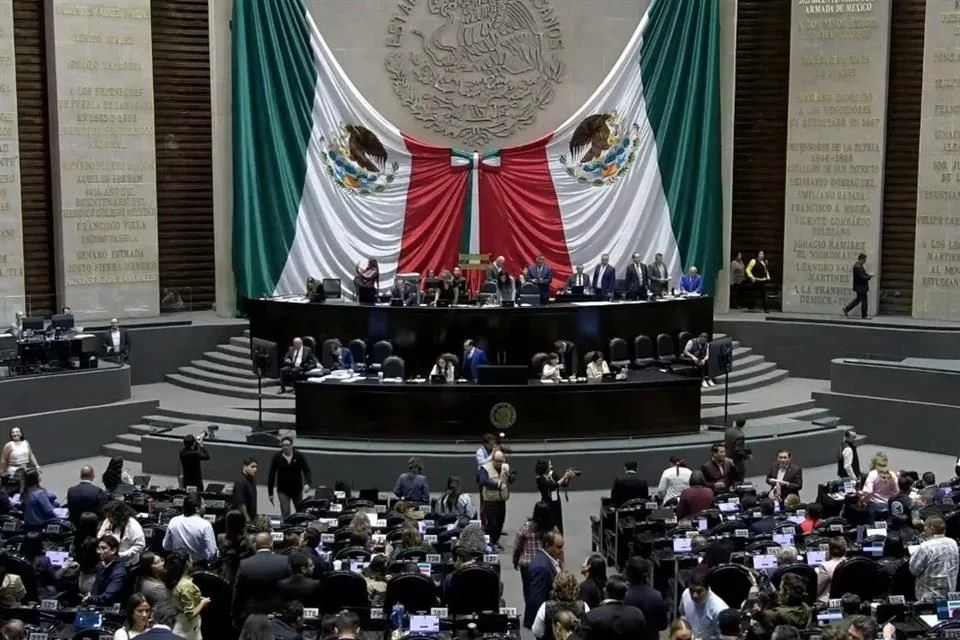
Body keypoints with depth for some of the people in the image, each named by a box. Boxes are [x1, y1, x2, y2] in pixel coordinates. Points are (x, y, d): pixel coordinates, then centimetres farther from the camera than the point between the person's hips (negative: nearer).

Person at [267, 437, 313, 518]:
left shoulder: (300, 456, -7)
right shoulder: (277, 457, -7)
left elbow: (307, 471, -7)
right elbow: (271, 475, -3)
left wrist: (307, 483, -27)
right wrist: (270, 493, -2)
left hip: (297, 489, 1)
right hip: (283, 491, -1)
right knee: (285, 513, -9)